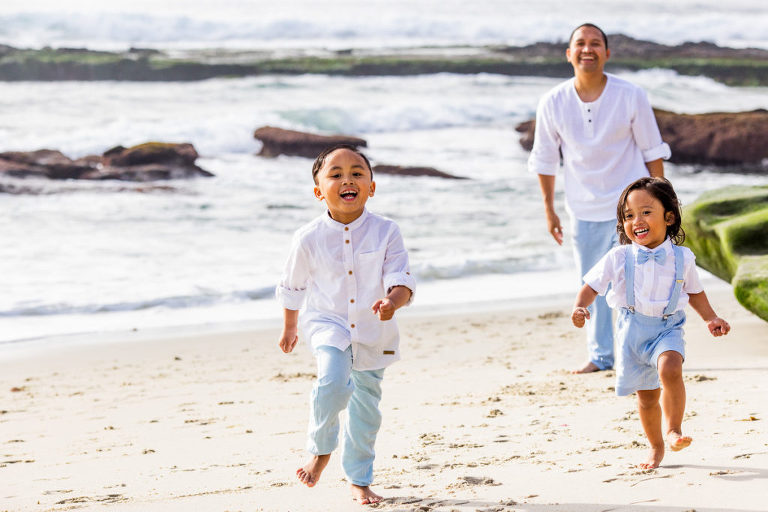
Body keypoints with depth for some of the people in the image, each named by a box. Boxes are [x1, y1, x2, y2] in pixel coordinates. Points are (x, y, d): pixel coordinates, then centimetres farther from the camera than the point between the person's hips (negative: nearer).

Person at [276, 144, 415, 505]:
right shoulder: (309, 238, -10)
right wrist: (289, 328, 18)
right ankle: (320, 450, -3)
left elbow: (401, 280, -15)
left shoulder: (385, 232, -10)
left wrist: (393, 301, -38)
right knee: (333, 382, -28)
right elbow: (292, 287, 7)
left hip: (373, 334, 2)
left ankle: (359, 481, 29)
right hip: (327, 324, -2)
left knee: (366, 408, 11)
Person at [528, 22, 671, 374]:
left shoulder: (631, 97, -11)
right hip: (584, 210, 2)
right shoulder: (552, 104, -8)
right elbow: (544, 160, 5)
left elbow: (652, 152, -1)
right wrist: (549, 209, 8)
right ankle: (600, 355, 21)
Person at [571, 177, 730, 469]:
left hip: (668, 329, -1)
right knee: (646, 395, 9)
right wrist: (579, 308, -22)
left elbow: (694, 292, 13)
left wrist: (711, 318, 3)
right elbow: (591, 286, -3)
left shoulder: (682, 258, -2)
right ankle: (656, 447, 30)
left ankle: (673, 430, -18)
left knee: (670, 369, -31)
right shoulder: (619, 258, -5)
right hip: (632, 331, 1)